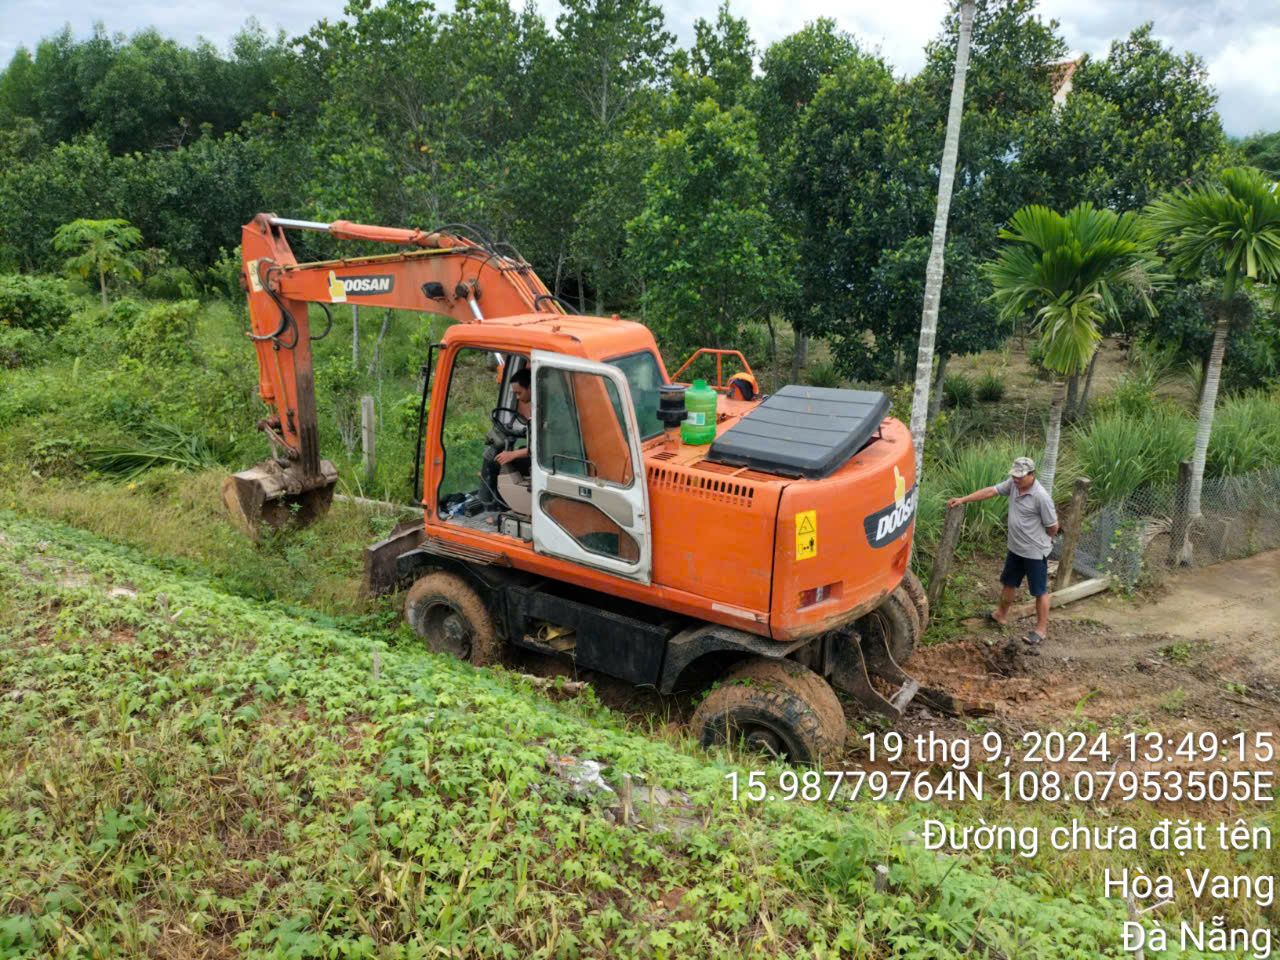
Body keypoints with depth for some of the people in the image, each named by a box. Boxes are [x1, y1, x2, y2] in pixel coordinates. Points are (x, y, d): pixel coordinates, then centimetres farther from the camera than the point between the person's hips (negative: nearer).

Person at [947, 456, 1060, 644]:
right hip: (1015, 548, 8)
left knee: (1040, 591, 7)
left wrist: (1039, 539, 2)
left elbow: (1053, 527, -16)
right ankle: (1001, 615, 44)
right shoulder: (1013, 484, -5)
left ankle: (1041, 629, 19)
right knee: (1009, 583, 24)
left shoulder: (1041, 497, -26)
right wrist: (963, 499, -3)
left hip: (1035, 552, -8)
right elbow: (990, 491, 2)